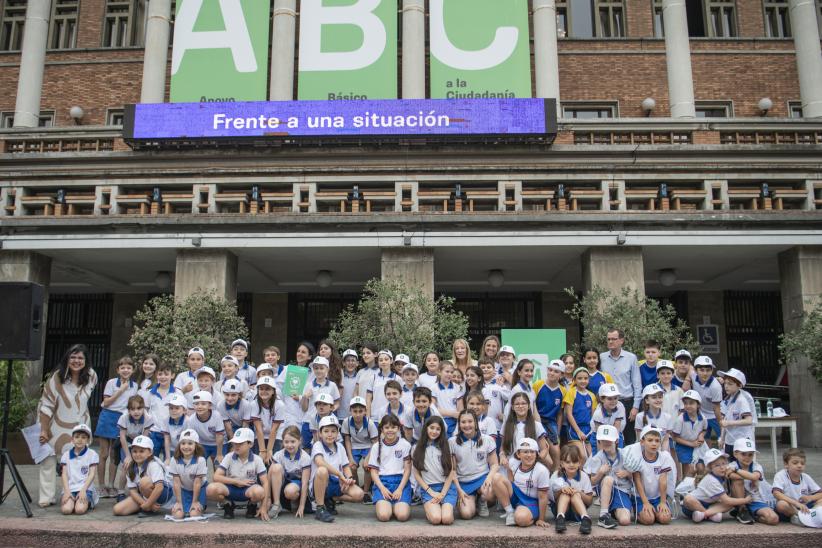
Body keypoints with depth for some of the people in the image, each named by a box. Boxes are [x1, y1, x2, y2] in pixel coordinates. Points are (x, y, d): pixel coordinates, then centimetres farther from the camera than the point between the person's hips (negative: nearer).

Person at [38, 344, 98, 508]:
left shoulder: (91, 376, -9)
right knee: (48, 460, 1)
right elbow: (46, 405, -16)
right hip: (56, 426, -3)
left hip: (80, 427, 3)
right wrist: (43, 430, -14)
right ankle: (46, 498, 10)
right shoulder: (57, 377, -21)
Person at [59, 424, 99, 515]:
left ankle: (87, 502, 7)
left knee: (80, 510, -26)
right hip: (70, 488, 2)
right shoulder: (66, 455, 12)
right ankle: (72, 501, 8)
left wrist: (83, 490, -14)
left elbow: (92, 474, -2)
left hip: (85, 488, -2)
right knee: (66, 509, -25)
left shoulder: (92, 454, 3)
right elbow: (64, 474, 5)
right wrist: (67, 491, -9)